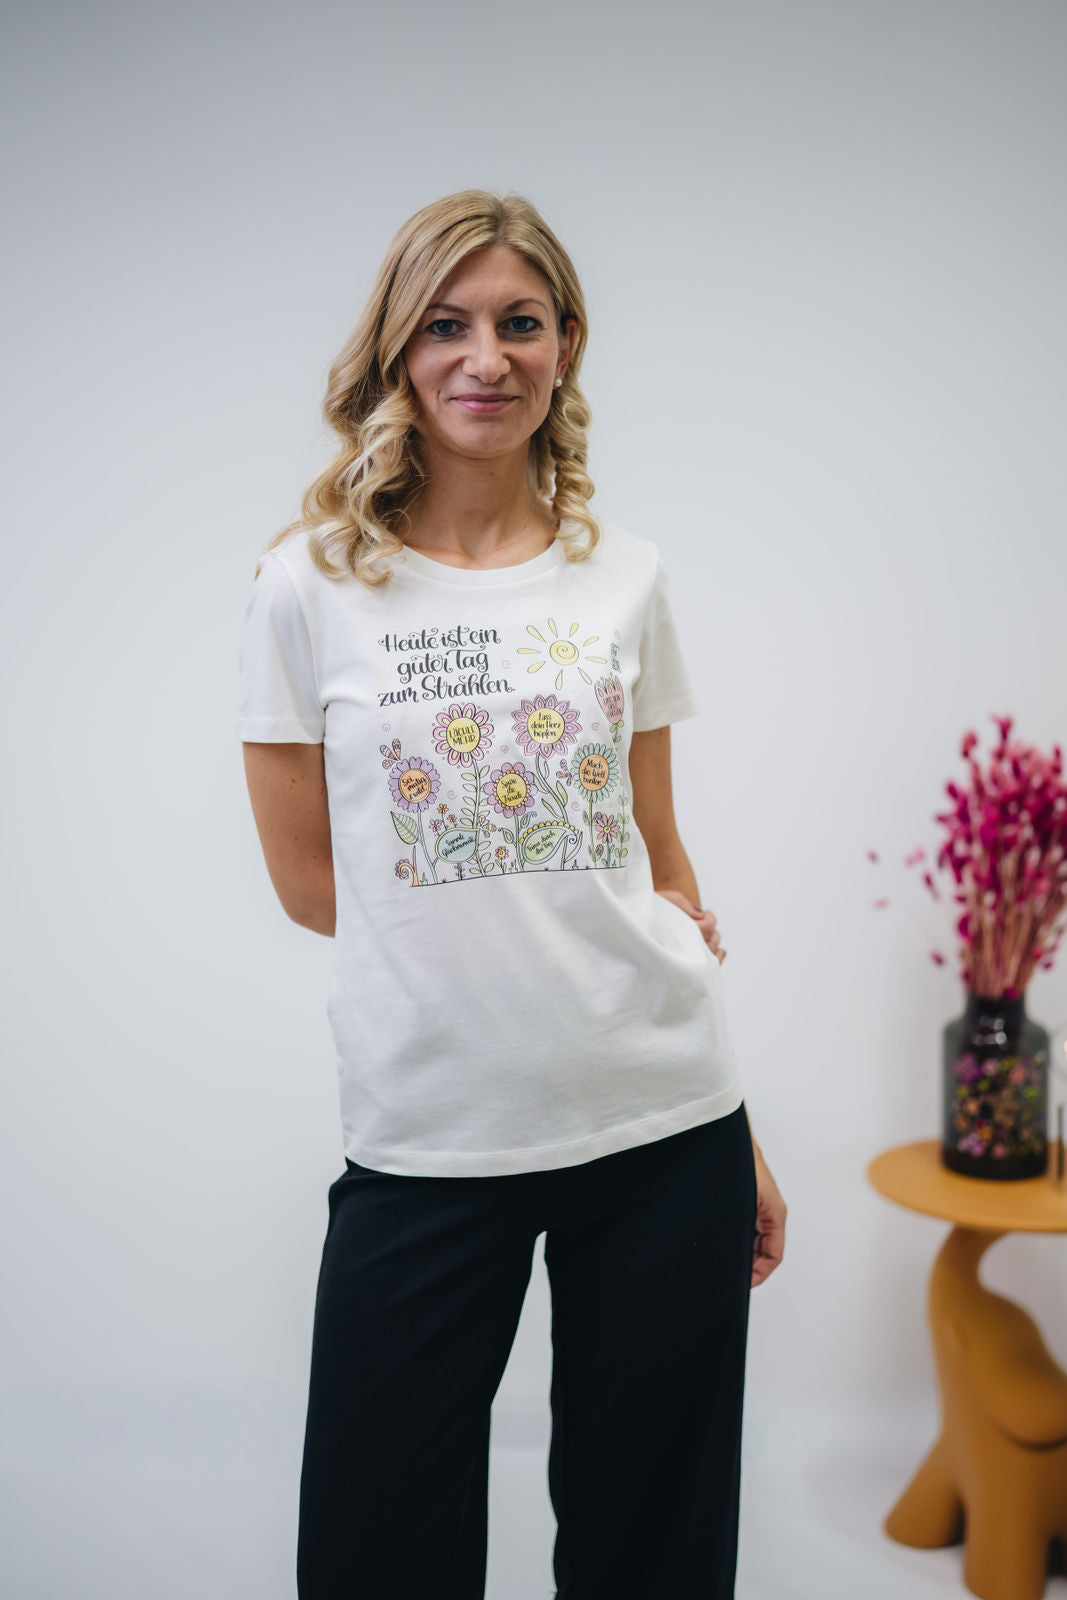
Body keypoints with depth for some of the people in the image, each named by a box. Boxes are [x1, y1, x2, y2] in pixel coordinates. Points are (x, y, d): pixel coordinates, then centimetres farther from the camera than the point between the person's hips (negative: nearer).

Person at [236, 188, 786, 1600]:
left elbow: (663, 863, 9)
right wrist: (526, 924, -1)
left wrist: (741, 1145, 9)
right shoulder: (310, 585, -2)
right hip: (426, 1137, -2)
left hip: (662, 1120, 2)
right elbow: (309, 881, 1)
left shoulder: (626, 580, 5)